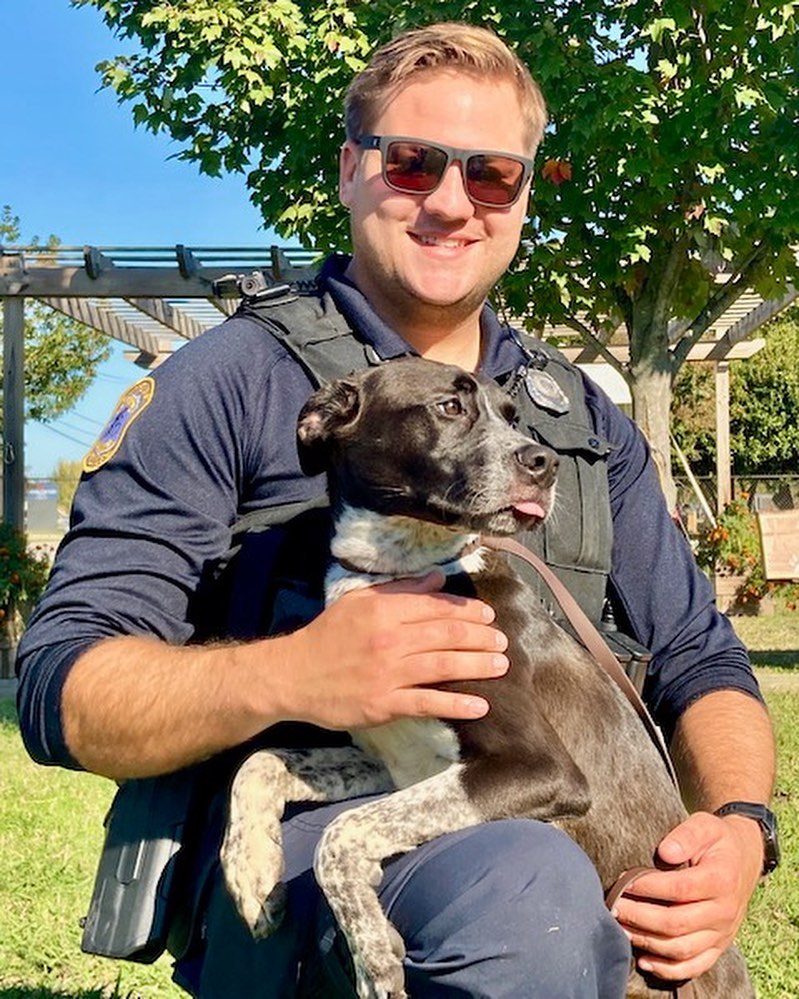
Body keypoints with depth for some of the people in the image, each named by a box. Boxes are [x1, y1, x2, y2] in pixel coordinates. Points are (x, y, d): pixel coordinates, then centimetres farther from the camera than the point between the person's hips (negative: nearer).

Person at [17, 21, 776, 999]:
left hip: (547, 834, 6)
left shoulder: (583, 416, 18)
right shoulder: (232, 379, 1)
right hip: (297, 838, -5)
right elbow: (62, 692, -5)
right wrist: (288, 676, -25)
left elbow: (699, 663, 17)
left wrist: (737, 823, -6)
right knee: (530, 887, -35)